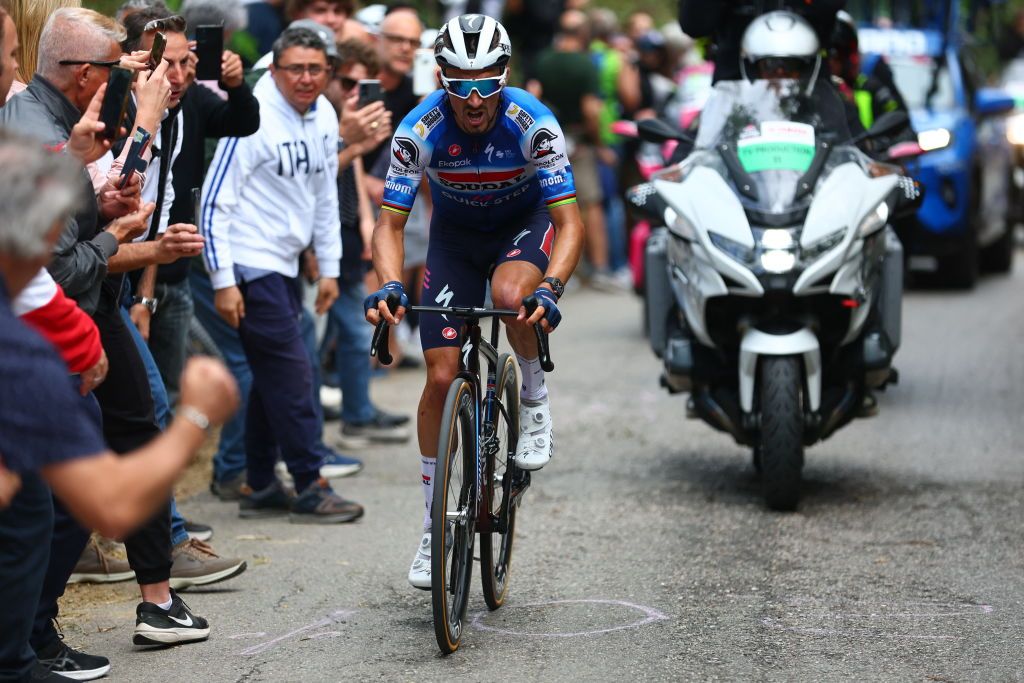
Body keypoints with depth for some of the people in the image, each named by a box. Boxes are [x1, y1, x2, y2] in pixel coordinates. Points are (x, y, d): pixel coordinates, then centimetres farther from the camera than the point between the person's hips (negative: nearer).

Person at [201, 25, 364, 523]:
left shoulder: (323, 116, 7)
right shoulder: (253, 119, -16)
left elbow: (325, 196, 17)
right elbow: (215, 201, -15)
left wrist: (329, 268, 15)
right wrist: (223, 281, -17)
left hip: (284, 264, 8)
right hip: (250, 266, -8)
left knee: (274, 374, 12)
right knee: (291, 372, -8)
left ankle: (260, 487, 20)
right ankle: (310, 489, -1)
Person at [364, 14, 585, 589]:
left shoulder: (533, 124, -30)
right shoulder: (420, 130, -26)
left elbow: (570, 220, -30)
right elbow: (390, 223, -22)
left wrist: (551, 287, -47)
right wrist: (390, 286, -41)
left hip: (525, 223, -2)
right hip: (456, 234, 2)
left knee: (512, 294, -38)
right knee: (442, 376, -6)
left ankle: (536, 400, -6)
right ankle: (433, 526, 7)